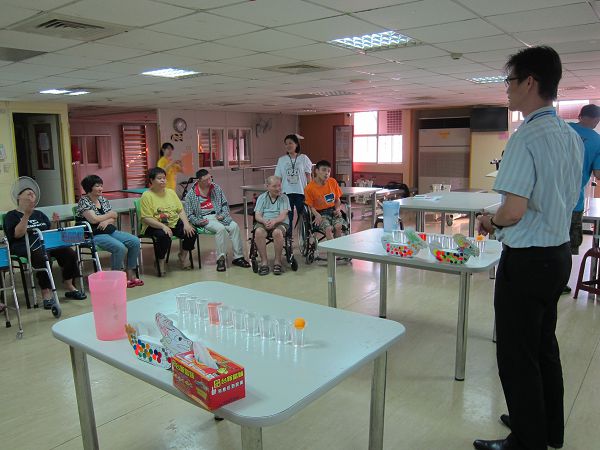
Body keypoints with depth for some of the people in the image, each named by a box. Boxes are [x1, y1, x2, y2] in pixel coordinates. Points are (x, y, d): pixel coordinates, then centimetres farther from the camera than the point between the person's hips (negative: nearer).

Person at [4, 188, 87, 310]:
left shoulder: (39, 214, 26)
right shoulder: (11, 215, 9)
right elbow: (17, 234, -9)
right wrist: (26, 215, -17)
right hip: (26, 246, -5)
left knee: (70, 253, -21)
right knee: (43, 257, -38)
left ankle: (69, 287, -11)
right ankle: (46, 293, -34)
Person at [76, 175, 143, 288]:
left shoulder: (103, 200, 15)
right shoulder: (84, 201, -6)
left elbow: (113, 218, 11)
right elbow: (93, 219, -19)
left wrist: (107, 221, -12)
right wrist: (109, 215, -5)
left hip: (110, 231, 7)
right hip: (94, 235, -7)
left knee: (135, 241, -11)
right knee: (120, 247, -30)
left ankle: (130, 273, -3)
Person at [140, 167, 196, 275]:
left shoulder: (170, 192, 11)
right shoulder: (147, 195, -7)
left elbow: (181, 210, 8)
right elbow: (146, 218, -14)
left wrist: (186, 224, -10)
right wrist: (163, 226, -27)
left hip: (175, 223, 5)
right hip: (155, 226, -5)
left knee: (191, 232, -16)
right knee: (164, 236, -36)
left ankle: (183, 255, 12)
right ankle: (161, 261, -7)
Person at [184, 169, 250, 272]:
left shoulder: (216, 188, 10)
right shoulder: (191, 195, -1)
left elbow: (224, 204, 16)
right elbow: (189, 215, 1)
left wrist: (223, 215, -2)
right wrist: (199, 221, -15)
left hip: (218, 216, 4)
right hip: (205, 219, -4)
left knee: (234, 226, -24)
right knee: (220, 228, -33)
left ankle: (238, 257, -17)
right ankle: (221, 259, -23)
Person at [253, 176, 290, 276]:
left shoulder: (284, 198, 6)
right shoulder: (262, 198, 11)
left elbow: (283, 215, -7)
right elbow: (257, 215, 2)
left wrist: (274, 221, -28)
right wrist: (264, 221, -21)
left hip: (280, 223, -1)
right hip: (263, 222, 2)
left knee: (277, 232, -36)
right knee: (258, 232, -33)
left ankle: (277, 261, -20)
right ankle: (264, 261, -23)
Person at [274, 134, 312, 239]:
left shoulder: (303, 158, 4)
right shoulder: (281, 160, 7)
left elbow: (308, 175, 3)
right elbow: (278, 178, 7)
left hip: (301, 192, -1)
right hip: (287, 192, 1)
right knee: (288, 216, 3)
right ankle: (288, 237, 13)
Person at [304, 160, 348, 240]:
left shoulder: (333, 182, 3)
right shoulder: (309, 188, -8)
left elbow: (337, 199, 13)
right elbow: (311, 206, -4)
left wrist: (338, 209, -5)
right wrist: (317, 215, -21)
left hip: (333, 210, 3)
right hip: (320, 213, -3)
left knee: (338, 226, -26)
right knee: (328, 228, -30)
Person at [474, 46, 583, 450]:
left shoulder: (527, 137, -20)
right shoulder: (573, 137, 8)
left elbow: (514, 211, -27)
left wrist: (490, 221, -5)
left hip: (526, 260, -9)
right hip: (560, 254, 9)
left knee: (517, 357, 5)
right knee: (544, 345, 22)